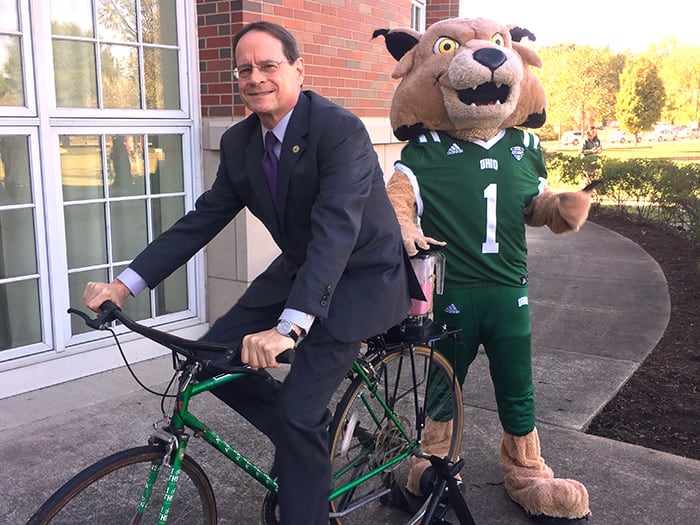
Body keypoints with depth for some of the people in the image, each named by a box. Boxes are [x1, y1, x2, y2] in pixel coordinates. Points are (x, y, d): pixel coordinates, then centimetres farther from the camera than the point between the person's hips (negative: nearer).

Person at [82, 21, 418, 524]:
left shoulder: (340, 129, -24)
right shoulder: (239, 142, -1)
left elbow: (336, 229, -34)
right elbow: (203, 218, 0)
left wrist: (288, 328, -44)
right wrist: (125, 284, -9)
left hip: (359, 276, -7)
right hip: (299, 268, 7)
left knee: (298, 413, -13)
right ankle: (310, 438, 19)